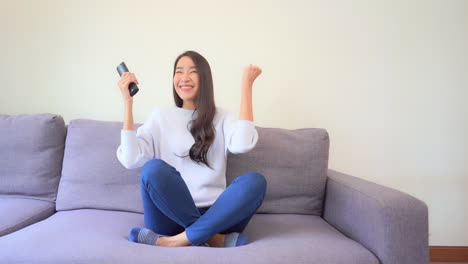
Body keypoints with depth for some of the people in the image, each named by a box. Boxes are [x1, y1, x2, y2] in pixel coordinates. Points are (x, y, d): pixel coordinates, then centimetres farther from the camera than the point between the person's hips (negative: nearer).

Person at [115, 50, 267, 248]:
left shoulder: (221, 117, 9)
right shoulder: (160, 116, 9)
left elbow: (243, 144, -15)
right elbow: (130, 160, -7)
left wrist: (247, 85, -9)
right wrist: (128, 102, -7)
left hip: (213, 215, 1)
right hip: (170, 217, 0)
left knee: (255, 181, -25)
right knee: (154, 168, -28)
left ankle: (177, 241, -25)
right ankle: (216, 239, -21)